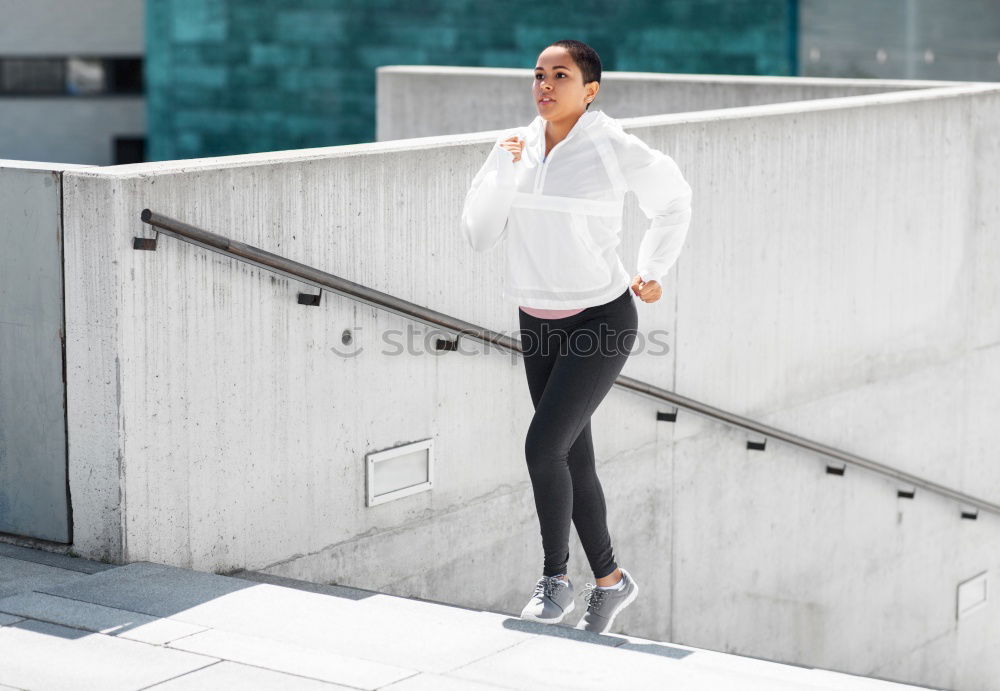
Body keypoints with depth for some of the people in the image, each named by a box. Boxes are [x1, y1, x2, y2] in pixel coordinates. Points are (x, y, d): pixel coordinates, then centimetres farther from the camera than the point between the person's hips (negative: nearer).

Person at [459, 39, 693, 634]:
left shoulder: (616, 150, -12)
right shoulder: (516, 148, 0)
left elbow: (674, 201, 6)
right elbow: (480, 234, -3)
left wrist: (653, 273, 1)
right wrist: (500, 170, -14)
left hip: (602, 321, -6)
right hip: (539, 323, 6)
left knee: (543, 447, -16)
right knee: (575, 461, 13)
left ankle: (556, 578, 2)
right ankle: (611, 579, 30)